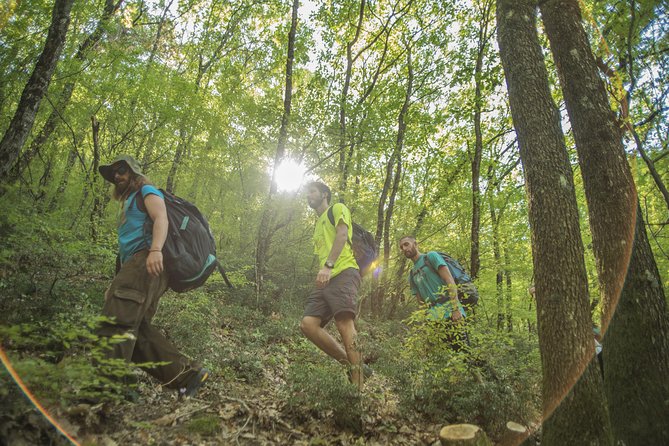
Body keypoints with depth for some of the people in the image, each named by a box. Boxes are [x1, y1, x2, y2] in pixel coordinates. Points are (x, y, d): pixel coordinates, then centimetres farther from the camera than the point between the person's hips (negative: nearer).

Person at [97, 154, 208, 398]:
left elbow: (161, 218, -12)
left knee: (118, 318, -22)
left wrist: (156, 249, -31)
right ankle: (186, 374, -5)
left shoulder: (147, 191, 10)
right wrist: (115, 284, 29)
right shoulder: (129, 203, 37)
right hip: (134, 264, 9)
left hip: (147, 260, -9)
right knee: (136, 328, -2)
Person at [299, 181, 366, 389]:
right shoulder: (318, 225, 36)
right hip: (324, 280, 8)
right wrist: (321, 274, 18)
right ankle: (352, 364, -6)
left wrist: (328, 266, -21)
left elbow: (342, 235, -7)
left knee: (344, 322, -23)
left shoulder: (337, 209, 12)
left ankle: (358, 384, -21)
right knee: (308, 323, -11)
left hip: (343, 273, -8)